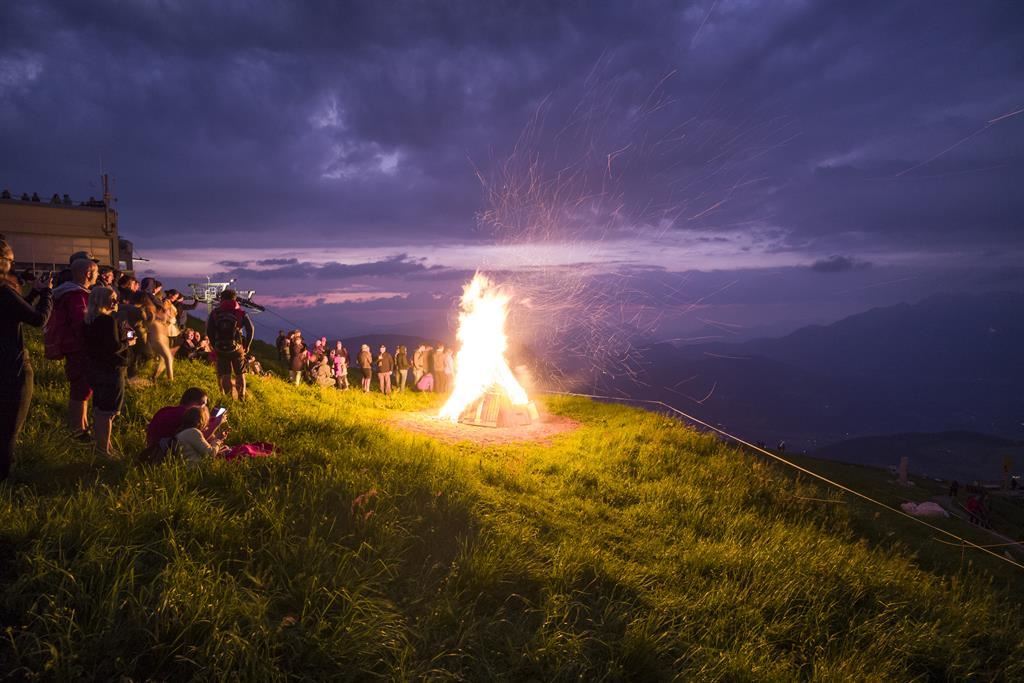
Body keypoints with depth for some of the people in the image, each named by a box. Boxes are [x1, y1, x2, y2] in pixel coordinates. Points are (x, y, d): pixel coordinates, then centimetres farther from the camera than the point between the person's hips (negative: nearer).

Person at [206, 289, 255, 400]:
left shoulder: (215, 313, 2)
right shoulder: (240, 312, -1)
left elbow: (209, 331, -3)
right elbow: (251, 329, -9)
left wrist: (215, 345, 8)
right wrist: (247, 346, 2)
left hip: (221, 349, 1)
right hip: (237, 348, 0)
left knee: (225, 376, 8)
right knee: (240, 375, 13)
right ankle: (242, 399, 14)